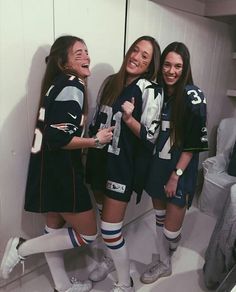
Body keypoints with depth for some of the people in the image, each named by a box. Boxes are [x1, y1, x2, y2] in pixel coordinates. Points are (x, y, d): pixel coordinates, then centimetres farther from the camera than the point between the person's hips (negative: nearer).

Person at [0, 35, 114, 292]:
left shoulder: (61, 84, 13)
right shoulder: (72, 86, -17)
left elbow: (55, 130, 12)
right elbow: (58, 138, -24)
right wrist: (96, 140, -14)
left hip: (51, 167, 10)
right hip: (59, 170, -10)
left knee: (55, 226, 20)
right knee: (87, 234, 4)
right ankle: (22, 248, 9)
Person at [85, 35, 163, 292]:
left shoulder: (150, 90, -10)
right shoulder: (111, 82, 8)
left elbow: (150, 136, -13)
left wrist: (129, 118, -29)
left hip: (123, 164, -6)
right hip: (99, 158, 6)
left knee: (110, 227, -3)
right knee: (104, 213, 20)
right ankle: (112, 258, 47)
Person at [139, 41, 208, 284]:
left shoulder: (193, 96, -13)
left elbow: (194, 143, -14)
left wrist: (176, 175, -15)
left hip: (180, 170, -5)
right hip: (156, 165, 5)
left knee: (171, 228, 4)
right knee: (159, 217, 18)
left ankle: (168, 256, 39)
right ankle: (163, 263, 40)